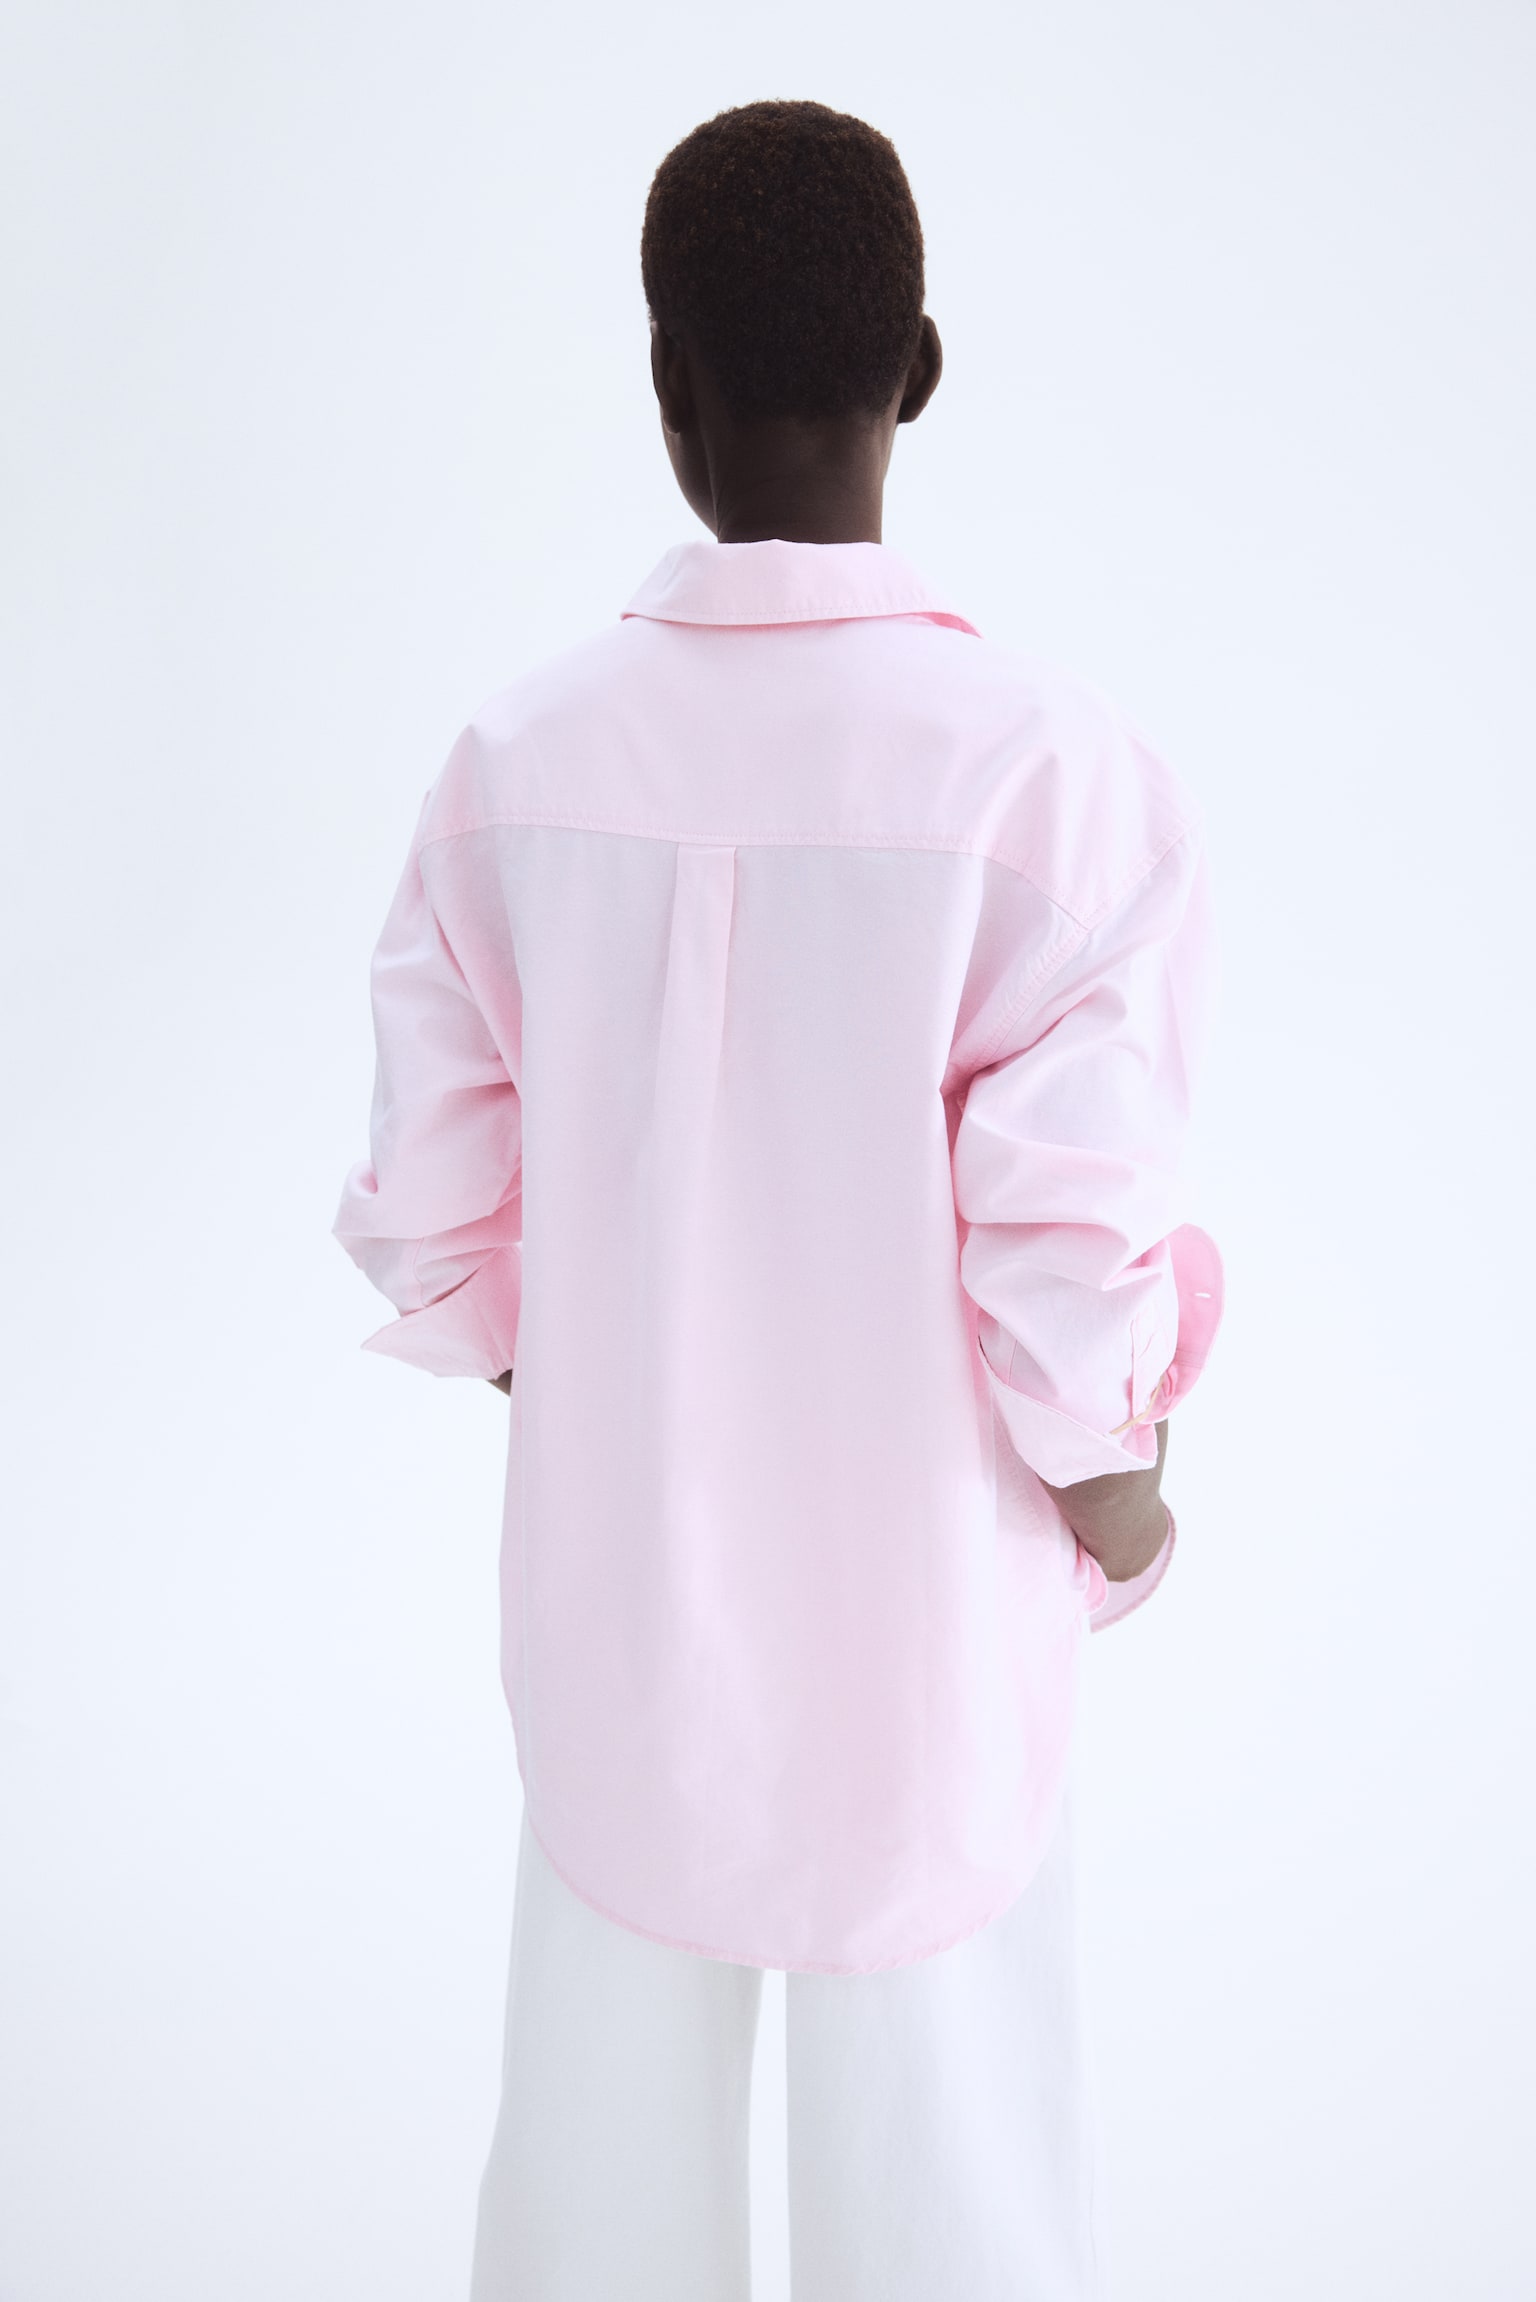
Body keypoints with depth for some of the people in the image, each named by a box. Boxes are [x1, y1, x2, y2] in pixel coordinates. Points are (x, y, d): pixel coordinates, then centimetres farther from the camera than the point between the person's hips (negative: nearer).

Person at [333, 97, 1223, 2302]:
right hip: (916, 1614, -3)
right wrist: (1119, 1488, 1)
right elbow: (1067, 1251, -17)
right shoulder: (1049, 766, -19)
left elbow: (430, 1215, -2)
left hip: (613, 1585, 3)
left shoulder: (520, 757, -8)